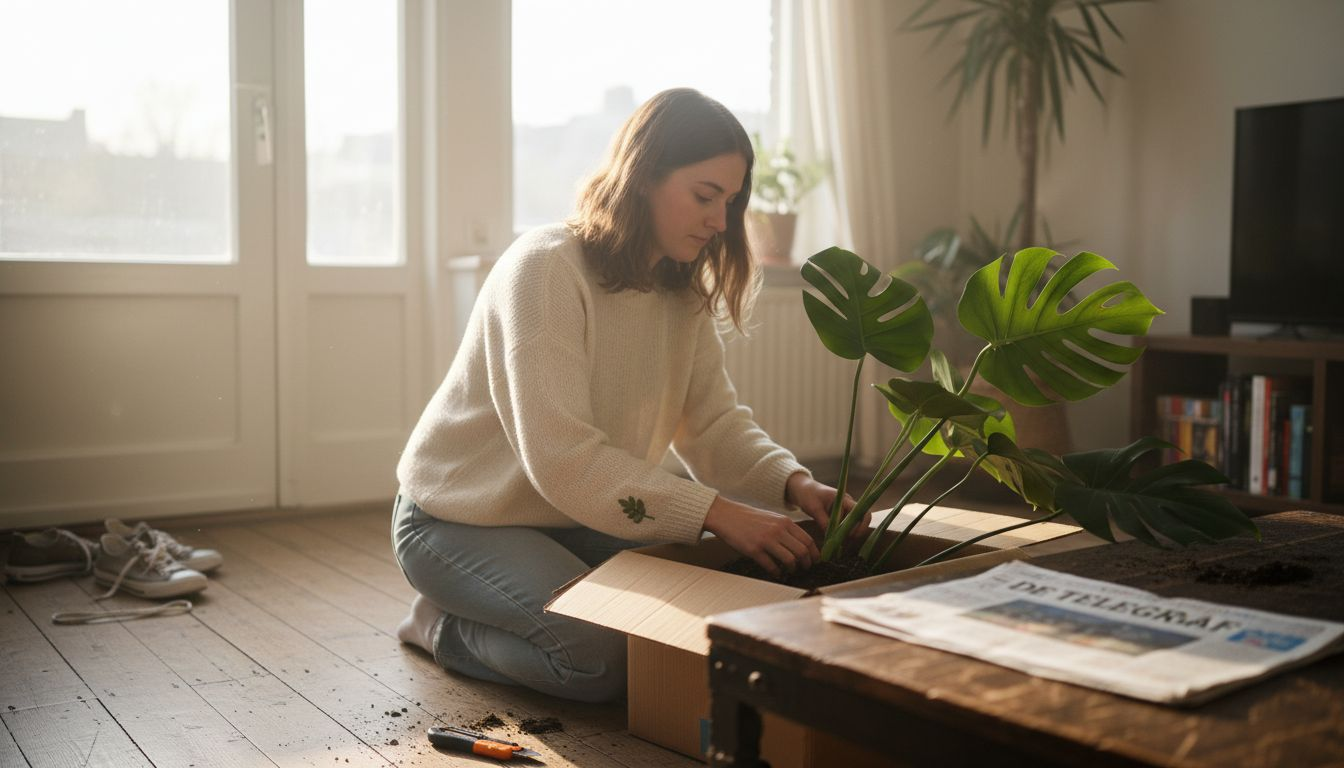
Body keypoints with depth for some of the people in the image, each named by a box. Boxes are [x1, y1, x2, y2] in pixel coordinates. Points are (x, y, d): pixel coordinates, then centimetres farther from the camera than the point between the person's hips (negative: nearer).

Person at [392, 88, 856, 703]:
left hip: (579, 515, 9)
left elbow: (715, 423, -2)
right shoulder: (545, 269, -24)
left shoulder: (683, 294, 2)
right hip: (463, 518, -8)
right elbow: (562, 458, -32)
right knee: (606, 654, -28)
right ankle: (442, 627, 2)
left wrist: (794, 483, -21)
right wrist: (718, 514, -36)